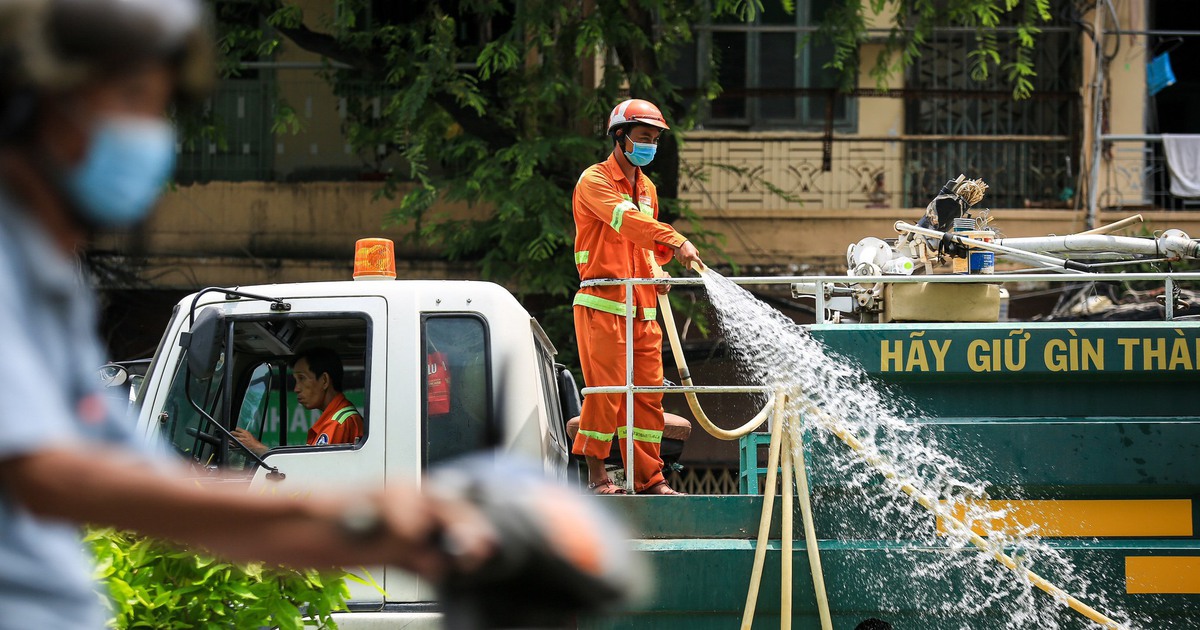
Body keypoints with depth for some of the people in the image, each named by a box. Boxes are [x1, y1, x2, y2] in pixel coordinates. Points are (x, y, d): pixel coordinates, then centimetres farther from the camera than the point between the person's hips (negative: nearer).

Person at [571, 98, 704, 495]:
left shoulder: (647, 188, 20)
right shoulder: (595, 181, -6)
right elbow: (626, 220, -24)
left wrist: (664, 254, 7)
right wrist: (675, 241, -36)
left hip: (643, 307, 7)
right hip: (603, 302, -7)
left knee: (648, 392, 4)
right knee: (605, 389, -8)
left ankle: (649, 478, 6)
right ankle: (597, 476, -1)